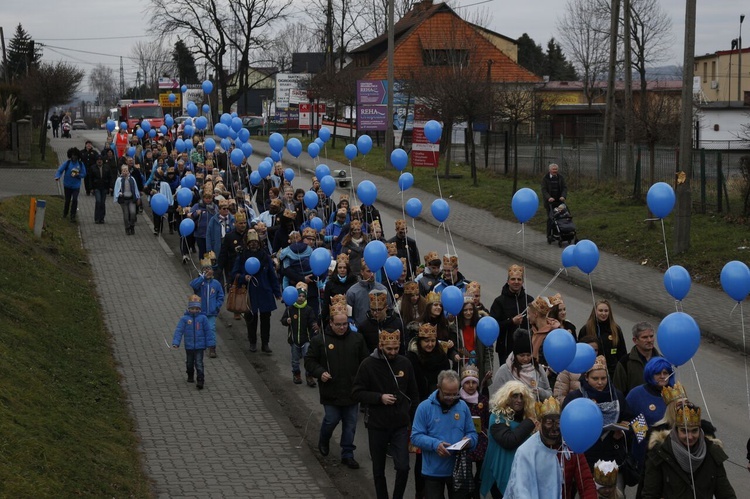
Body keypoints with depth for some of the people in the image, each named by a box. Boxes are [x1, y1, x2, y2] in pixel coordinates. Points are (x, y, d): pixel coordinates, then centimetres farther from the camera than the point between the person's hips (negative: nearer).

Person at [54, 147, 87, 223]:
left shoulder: (81, 164, -1)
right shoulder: (67, 163, -5)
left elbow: (84, 174, 3)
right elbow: (60, 170, -9)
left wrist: (77, 175, -17)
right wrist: (57, 177, -28)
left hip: (76, 186, 0)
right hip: (67, 185, 0)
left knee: (75, 199, -15)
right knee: (67, 200, 10)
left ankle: (72, 216, -9)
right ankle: (65, 213, 35)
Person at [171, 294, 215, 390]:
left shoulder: (203, 318, -5)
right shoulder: (184, 319, -6)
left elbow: (208, 331, -1)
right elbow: (179, 331, -7)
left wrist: (210, 343, -1)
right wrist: (175, 343, -15)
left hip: (200, 346, -2)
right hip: (189, 346, 2)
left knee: (199, 363, -8)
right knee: (189, 363, 19)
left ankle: (201, 381, -8)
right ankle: (190, 376, 41)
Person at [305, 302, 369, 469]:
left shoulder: (356, 339, 3)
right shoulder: (320, 340, -5)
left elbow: (365, 361, 8)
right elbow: (309, 360, 2)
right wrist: (320, 373, -14)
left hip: (351, 391, 3)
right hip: (330, 391, -3)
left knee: (350, 424, 7)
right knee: (331, 420, 2)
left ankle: (347, 454, 19)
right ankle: (323, 441, 34)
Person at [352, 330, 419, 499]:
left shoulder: (405, 363, 0)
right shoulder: (368, 364, -7)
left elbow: (413, 394, 10)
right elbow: (356, 393, -6)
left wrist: (414, 420, 8)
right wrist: (379, 397, -18)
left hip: (400, 425, 1)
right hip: (377, 426, -1)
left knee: (403, 467, -9)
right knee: (379, 470, 11)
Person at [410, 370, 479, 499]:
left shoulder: (463, 406, 4)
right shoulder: (425, 407, -8)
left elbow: (472, 434, 8)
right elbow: (416, 436, -10)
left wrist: (469, 440, -17)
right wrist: (435, 444, -27)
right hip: (433, 471, -3)